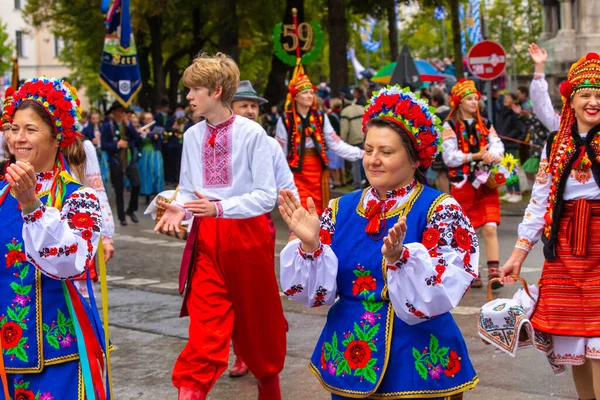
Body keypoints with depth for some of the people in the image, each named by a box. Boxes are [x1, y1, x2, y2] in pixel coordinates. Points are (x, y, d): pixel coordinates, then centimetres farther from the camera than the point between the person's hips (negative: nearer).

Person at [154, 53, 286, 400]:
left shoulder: (252, 133, -13)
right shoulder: (193, 136, 2)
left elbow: (266, 196, -15)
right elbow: (189, 190, 9)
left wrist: (219, 208, -27)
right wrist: (179, 209, -14)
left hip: (247, 235, -3)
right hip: (206, 240, 3)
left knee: (257, 318, 14)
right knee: (205, 323, -6)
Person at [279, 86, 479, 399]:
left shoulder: (440, 210, -9)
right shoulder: (341, 209, 3)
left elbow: (439, 293, -20)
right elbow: (315, 291, -1)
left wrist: (397, 256, -35)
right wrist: (309, 244, -18)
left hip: (419, 364, -4)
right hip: (346, 359, 4)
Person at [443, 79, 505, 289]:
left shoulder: (485, 124, 12)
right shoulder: (450, 126, 0)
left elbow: (498, 147, 1)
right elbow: (449, 157, -9)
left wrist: (492, 155, -22)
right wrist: (475, 156, -17)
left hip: (486, 183, 2)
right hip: (463, 184, -2)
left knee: (490, 228, -8)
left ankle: (494, 272, -10)